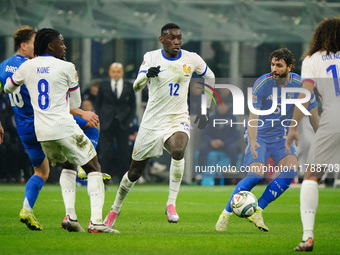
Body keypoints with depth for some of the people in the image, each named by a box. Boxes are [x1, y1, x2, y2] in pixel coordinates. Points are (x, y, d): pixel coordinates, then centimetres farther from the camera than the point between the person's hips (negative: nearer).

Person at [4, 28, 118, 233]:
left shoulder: (27, 67, 9)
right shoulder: (66, 68, -4)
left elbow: (8, 88, 28)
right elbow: (75, 104, 5)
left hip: (41, 132, 6)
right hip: (65, 128, -6)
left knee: (69, 166, 28)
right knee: (93, 169, 4)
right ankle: (96, 221, -11)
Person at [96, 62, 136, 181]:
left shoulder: (129, 87, 5)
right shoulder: (103, 86, 5)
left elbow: (133, 106, 11)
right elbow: (98, 104, 11)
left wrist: (129, 120, -1)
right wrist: (100, 120, 0)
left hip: (122, 124, 1)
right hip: (106, 125, -1)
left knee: (123, 153, 1)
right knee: (106, 152, -8)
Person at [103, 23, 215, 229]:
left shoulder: (191, 59, 1)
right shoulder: (151, 57, -2)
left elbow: (210, 78, 19)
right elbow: (136, 86, -9)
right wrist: (147, 74, -32)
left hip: (178, 120, -1)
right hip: (152, 122, 1)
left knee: (178, 150, -36)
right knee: (135, 172, 9)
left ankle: (171, 203, -24)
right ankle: (116, 209, 34)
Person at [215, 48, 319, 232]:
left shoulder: (300, 85, -7)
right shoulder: (262, 84, -16)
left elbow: (313, 115, 6)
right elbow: (253, 116, -20)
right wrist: (252, 141, -35)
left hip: (281, 137, 4)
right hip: (259, 135, -4)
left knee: (290, 171, -21)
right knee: (256, 175, -21)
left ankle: (257, 211, -9)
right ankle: (226, 214, -7)